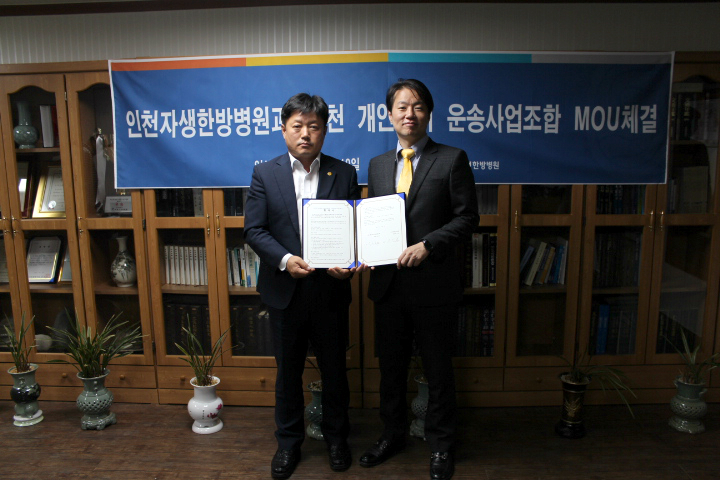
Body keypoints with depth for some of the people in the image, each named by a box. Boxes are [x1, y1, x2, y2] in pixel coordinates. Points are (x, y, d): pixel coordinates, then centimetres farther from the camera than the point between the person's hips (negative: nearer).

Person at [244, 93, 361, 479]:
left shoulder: (344, 174, 2)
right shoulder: (265, 174, 1)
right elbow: (254, 229, -4)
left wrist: (348, 264, -18)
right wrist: (285, 259, -20)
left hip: (331, 290, 0)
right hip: (285, 290, 0)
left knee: (334, 368, 14)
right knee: (288, 370, 14)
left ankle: (336, 437, 36)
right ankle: (288, 442, 34)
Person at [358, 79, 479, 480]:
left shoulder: (452, 159, -3)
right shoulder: (377, 165, 11)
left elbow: (467, 218, -7)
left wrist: (428, 244, -19)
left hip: (434, 283, -4)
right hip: (388, 282, 4)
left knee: (438, 371, 11)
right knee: (391, 367, 18)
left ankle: (441, 446, 32)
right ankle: (393, 435, 40)